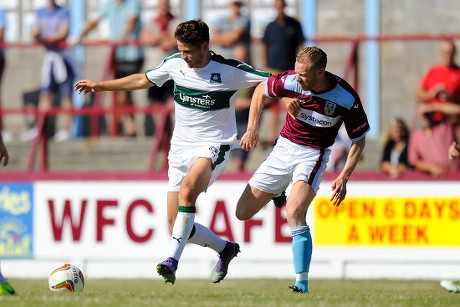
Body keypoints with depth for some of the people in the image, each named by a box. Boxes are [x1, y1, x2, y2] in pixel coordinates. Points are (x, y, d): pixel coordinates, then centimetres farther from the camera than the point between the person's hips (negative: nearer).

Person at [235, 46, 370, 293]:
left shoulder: (347, 99, -22)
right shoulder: (290, 81, -18)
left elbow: (359, 140, -8)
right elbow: (261, 90, 5)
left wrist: (344, 177, -16)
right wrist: (252, 128, 2)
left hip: (313, 154, -4)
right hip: (284, 146, 4)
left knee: (294, 212, -28)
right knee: (243, 212, 4)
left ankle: (302, 284, -25)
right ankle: (277, 196, 38)